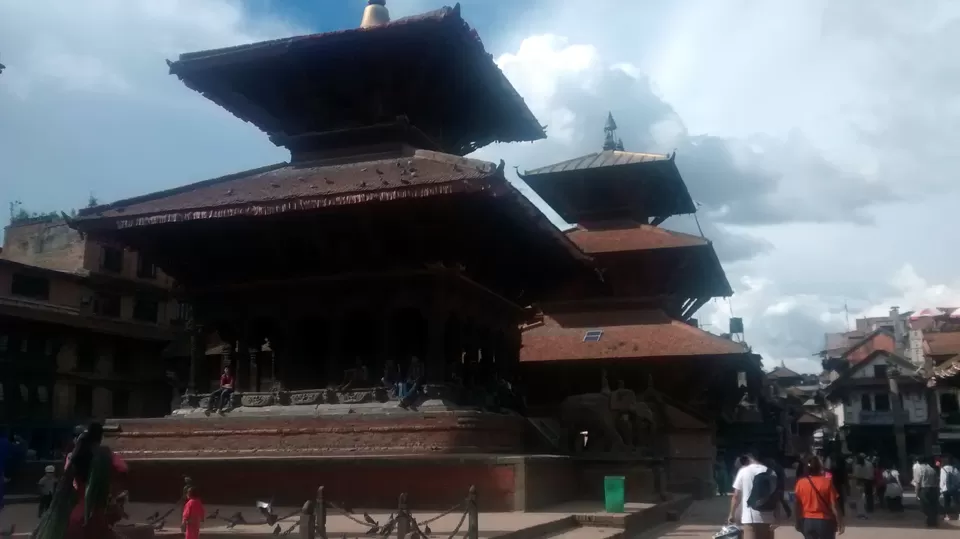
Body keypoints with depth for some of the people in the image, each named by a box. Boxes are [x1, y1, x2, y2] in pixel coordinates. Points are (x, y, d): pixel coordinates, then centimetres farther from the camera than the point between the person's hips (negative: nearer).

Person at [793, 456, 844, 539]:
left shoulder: (800, 483, -3)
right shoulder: (827, 482, -12)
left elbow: (796, 505, 2)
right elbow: (834, 505, -11)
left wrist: (798, 522, 14)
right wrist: (840, 523, -2)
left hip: (807, 522, 3)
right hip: (825, 522, -2)